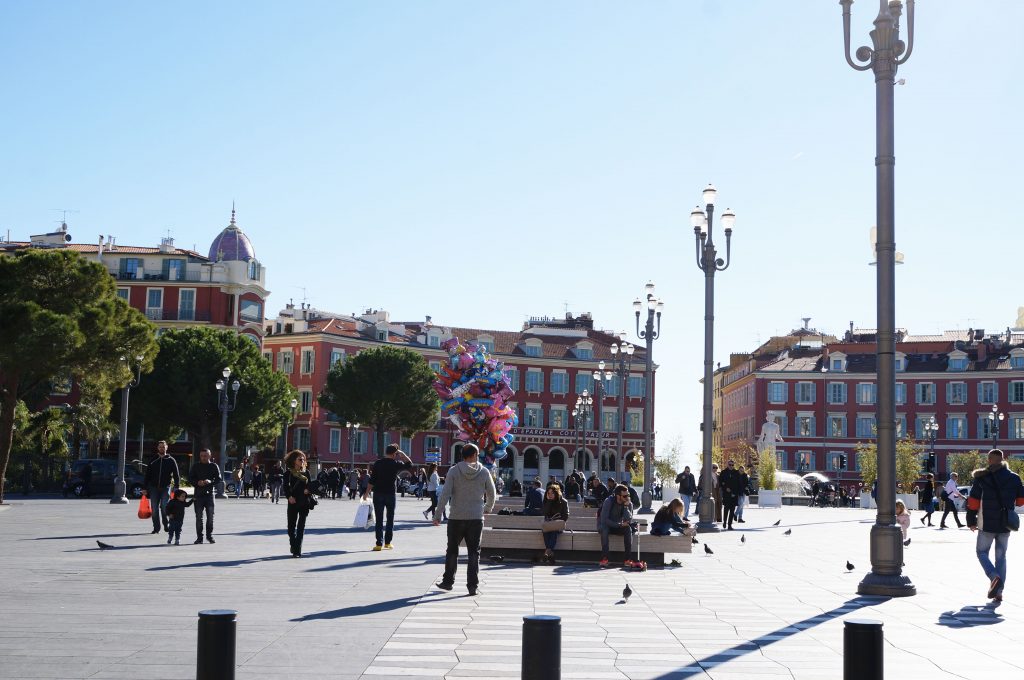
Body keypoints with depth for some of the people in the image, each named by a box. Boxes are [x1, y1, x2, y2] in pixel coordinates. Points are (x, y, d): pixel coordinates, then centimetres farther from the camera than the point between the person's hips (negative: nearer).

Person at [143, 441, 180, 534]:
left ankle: (166, 525, 3)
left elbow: (176, 475, 4)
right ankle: (156, 528, 10)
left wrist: (176, 487, -5)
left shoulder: (171, 461, 6)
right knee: (155, 509, 2)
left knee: (164, 507, -12)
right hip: (154, 488, 2)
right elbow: (147, 475, 11)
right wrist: (145, 488, 5)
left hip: (165, 488, -2)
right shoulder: (153, 461, 10)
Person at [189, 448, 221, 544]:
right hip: (198, 493, 1)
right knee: (198, 516, 0)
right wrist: (197, 483, -11)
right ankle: (199, 537, 5)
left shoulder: (214, 466, 6)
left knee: (210, 516, 0)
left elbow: (218, 478, 2)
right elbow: (190, 477, 8)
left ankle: (209, 535, 12)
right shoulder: (195, 466, 9)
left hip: (210, 493, -1)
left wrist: (210, 481, -17)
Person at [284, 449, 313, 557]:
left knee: (301, 527, -1)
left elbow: (310, 486, 13)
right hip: (293, 502, -2)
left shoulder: (306, 473, 10)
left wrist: (308, 491, -9)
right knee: (291, 526, 3)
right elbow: (286, 486, -5)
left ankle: (297, 550, 0)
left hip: (304, 502, 2)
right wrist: (289, 496, -21)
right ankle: (294, 546, 24)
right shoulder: (289, 473, 1)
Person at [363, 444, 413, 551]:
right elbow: (409, 465, 12)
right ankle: (387, 542, 15)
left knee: (379, 520, 2)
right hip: (391, 494, -1)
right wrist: (402, 454, 9)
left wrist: (367, 492, 3)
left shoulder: (377, 464, -2)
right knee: (390, 519, 13)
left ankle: (379, 544, -3)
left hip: (378, 494, 1)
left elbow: (372, 480, -4)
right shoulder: (396, 464, -5)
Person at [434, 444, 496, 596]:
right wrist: (488, 508, 29)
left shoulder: (454, 471, -6)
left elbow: (445, 494, -11)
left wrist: (437, 515, -6)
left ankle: (448, 582, 20)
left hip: (456, 518, 0)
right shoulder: (484, 472, -2)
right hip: (476, 518, 0)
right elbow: (492, 494, 8)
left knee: (452, 551, 14)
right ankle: (473, 586, 2)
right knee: (474, 552, 6)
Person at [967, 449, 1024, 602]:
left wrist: (971, 521, 4)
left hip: (987, 525, -3)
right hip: (1006, 525, 3)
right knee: (1001, 556, 11)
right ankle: (999, 591, 5)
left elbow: (973, 502, -6)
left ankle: (994, 577, -17)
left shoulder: (982, 478, -6)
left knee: (982, 552, 10)